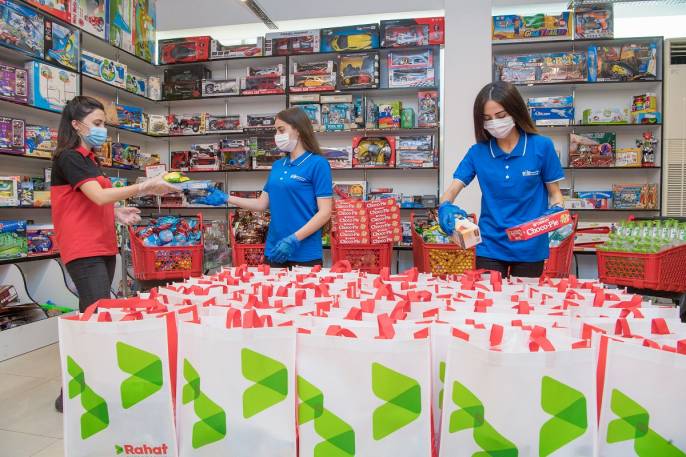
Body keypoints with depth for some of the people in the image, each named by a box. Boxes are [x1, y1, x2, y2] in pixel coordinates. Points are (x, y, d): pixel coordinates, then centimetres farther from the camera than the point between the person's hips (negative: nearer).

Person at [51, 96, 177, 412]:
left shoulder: (88, 160, 19)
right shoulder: (69, 158, -9)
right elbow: (99, 196, -21)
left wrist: (117, 213, 6)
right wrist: (145, 187, -21)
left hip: (103, 247, 9)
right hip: (83, 251, -9)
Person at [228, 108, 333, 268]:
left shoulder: (317, 163, -8)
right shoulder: (277, 165, 12)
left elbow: (325, 212, -14)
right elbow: (262, 204, 13)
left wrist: (295, 239, -20)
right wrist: (226, 199, 6)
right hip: (274, 250, 6)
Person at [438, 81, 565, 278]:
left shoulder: (541, 146, -6)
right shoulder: (477, 152, -2)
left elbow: (555, 193, 2)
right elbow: (451, 190, -3)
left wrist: (556, 213, -19)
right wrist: (445, 207, -25)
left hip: (530, 247, 0)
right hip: (490, 246, 1)